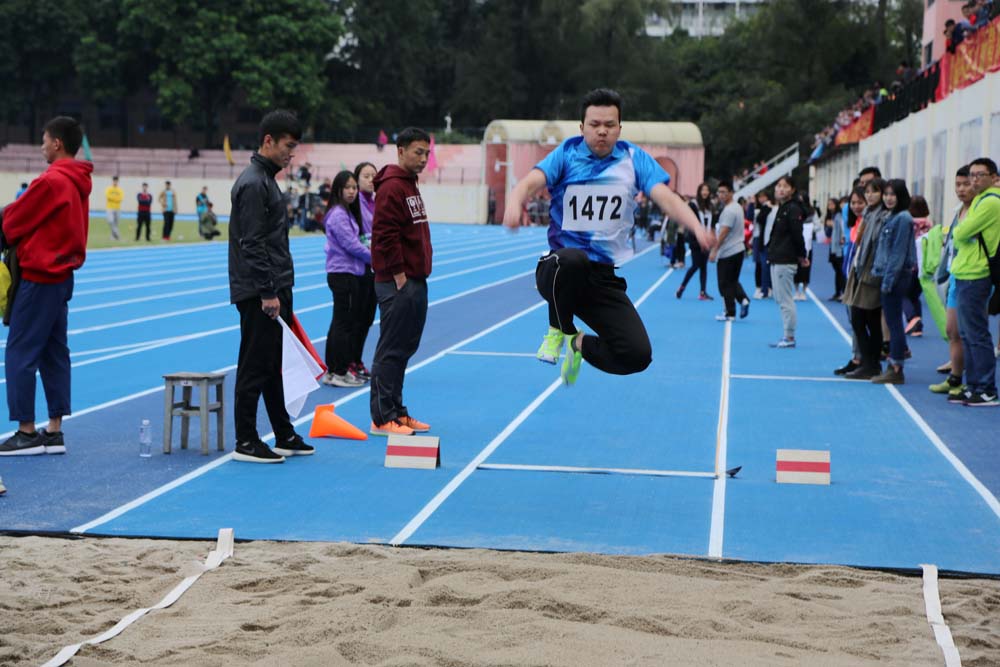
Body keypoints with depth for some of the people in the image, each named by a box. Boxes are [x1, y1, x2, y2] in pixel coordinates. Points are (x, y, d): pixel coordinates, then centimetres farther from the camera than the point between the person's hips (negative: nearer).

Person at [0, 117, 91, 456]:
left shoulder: (50, 181, -17)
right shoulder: (79, 183, 10)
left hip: (39, 276, -9)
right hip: (63, 274, 9)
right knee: (54, 353, 10)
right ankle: (54, 431, 12)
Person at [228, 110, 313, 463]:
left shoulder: (266, 179, 16)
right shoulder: (253, 183, -16)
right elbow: (251, 245, -21)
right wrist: (267, 293, -22)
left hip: (273, 289, 10)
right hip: (259, 292, -10)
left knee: (272, 365, 14)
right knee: (255, 366, -5)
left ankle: (285, 436, 21)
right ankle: (245, 443, 0)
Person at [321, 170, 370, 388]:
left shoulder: (346, 213, 15)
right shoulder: (338, 215, -15)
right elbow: (352, 245, -16)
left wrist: (369, 254, 4)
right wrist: (375, 258, -4)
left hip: (345, 274, 10)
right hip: (343, 274, -10)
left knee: (341, 323, 13)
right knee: (345, 323, -5)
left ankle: (332, 370, 18)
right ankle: (339, 372, -1)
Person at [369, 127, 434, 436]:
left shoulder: (410, 185, 18)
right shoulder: (392, 187, -13)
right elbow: (385, 235, -20)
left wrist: (416, 276, 17)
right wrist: (399, 276, -18)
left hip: (415, 282, 10)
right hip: (398, 283, -10)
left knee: (404, 348, 14)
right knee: (391, 350, -6)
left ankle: (397, 411, 22)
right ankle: (383, 418, -1)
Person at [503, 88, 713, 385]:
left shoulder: (635, 159, 3)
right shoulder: (567, 154, -1)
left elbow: (666, 198, -10)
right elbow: (530, 182, -18)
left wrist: (697, 227, -31)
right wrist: (514, 204, -42)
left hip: (604, 277, 3)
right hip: (558, 269, -2)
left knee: (637, 355, -13)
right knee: (573, 259, -41)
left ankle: (579, 344, 20)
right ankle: (559, 330, -10)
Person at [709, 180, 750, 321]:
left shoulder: (729, 210, -18)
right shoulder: (738, 207, 13)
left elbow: (723, 233, -22)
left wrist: (714, 250, -19)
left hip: (728, 253, -10)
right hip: (738, 250, 10)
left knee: (725, 284, -1)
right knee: (733, 280, 18)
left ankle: (730, 313, 2)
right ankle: (743, 299, -3)